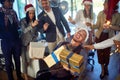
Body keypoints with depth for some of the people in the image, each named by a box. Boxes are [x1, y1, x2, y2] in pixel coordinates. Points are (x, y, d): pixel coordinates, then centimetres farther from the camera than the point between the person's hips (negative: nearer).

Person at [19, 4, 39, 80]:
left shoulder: (35, 21, -3)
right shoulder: (23, 21, -11)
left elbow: (36, 33, 4)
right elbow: (24, 31, -26)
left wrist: (32, 42, -6)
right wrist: (32, 25, -41)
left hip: (32, 42, 2)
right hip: (24, 42, -2)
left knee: (30, 58, -5)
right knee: (24, 59, -6)